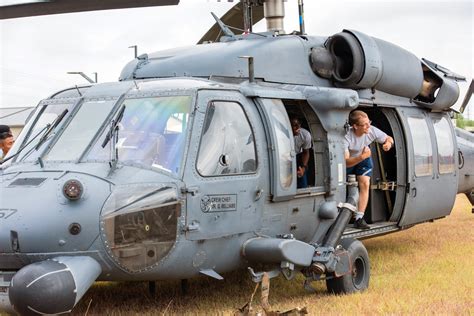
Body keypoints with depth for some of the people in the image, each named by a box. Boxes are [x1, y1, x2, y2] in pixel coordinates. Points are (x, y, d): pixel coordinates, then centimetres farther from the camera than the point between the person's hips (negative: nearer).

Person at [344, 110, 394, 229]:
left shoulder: (372, 131, -28)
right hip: (349, 161, -2)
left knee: (365, 184, -13)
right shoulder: (346, 137, -40)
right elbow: (346, 162, -41)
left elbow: (388, 138, -7)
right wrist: (362, 156, -55)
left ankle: (359, 218, -9)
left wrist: (388, 143, -32)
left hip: (363, 158, 2)